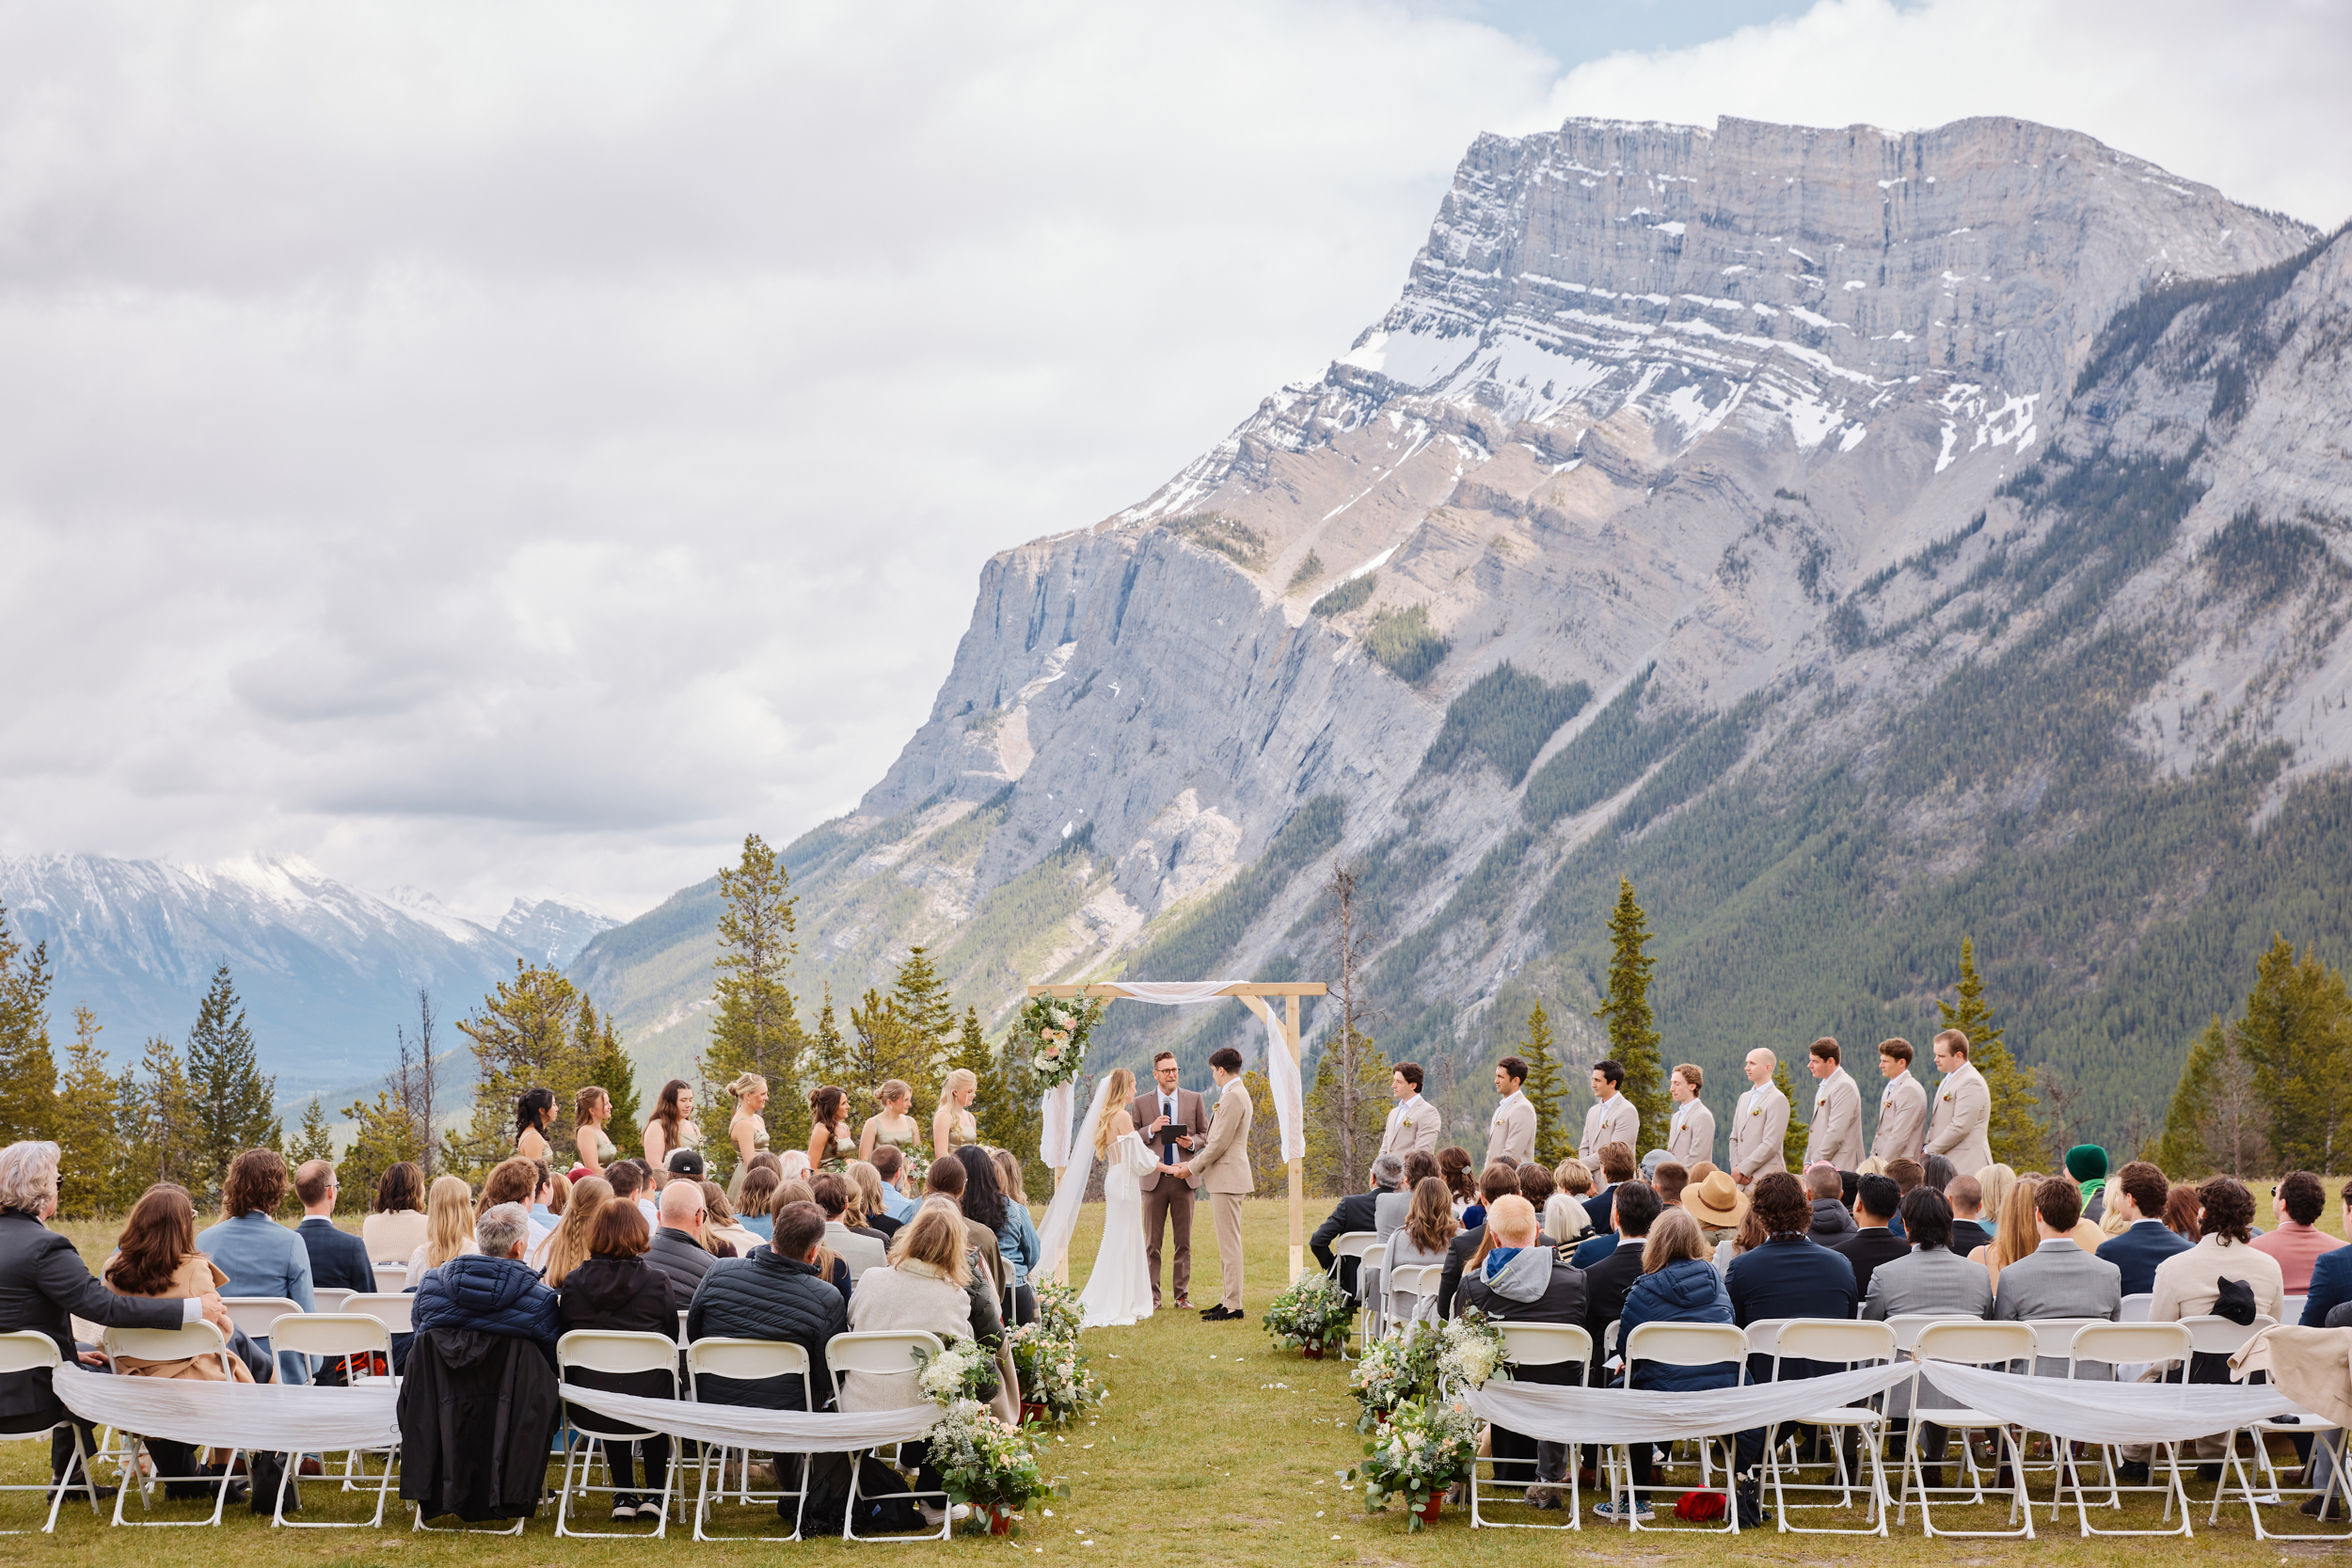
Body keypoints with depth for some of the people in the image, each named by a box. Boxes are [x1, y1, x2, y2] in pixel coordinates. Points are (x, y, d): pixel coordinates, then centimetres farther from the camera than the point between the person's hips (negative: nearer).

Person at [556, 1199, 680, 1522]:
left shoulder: (573, 1282, -5)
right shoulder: (658, 1283, -10)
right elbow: (673, 1339, 2)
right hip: (648, 1406, -2)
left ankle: (624, 1494, 38)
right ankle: (655, 1493, 36)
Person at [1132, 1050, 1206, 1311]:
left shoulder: (1194, 1099, 8)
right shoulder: (1140, 1103, 5)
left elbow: (1206, 1134, 11)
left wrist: (1193, 1142, -10)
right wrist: (1151, 1130, -12)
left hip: (1184, 1178, 1)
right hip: (1153, 1178, -1)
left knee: (1184, 1241, 4)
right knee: (1152, 1242, 1)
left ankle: (1182, 1294, 11)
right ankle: (1152, 1297, 6)